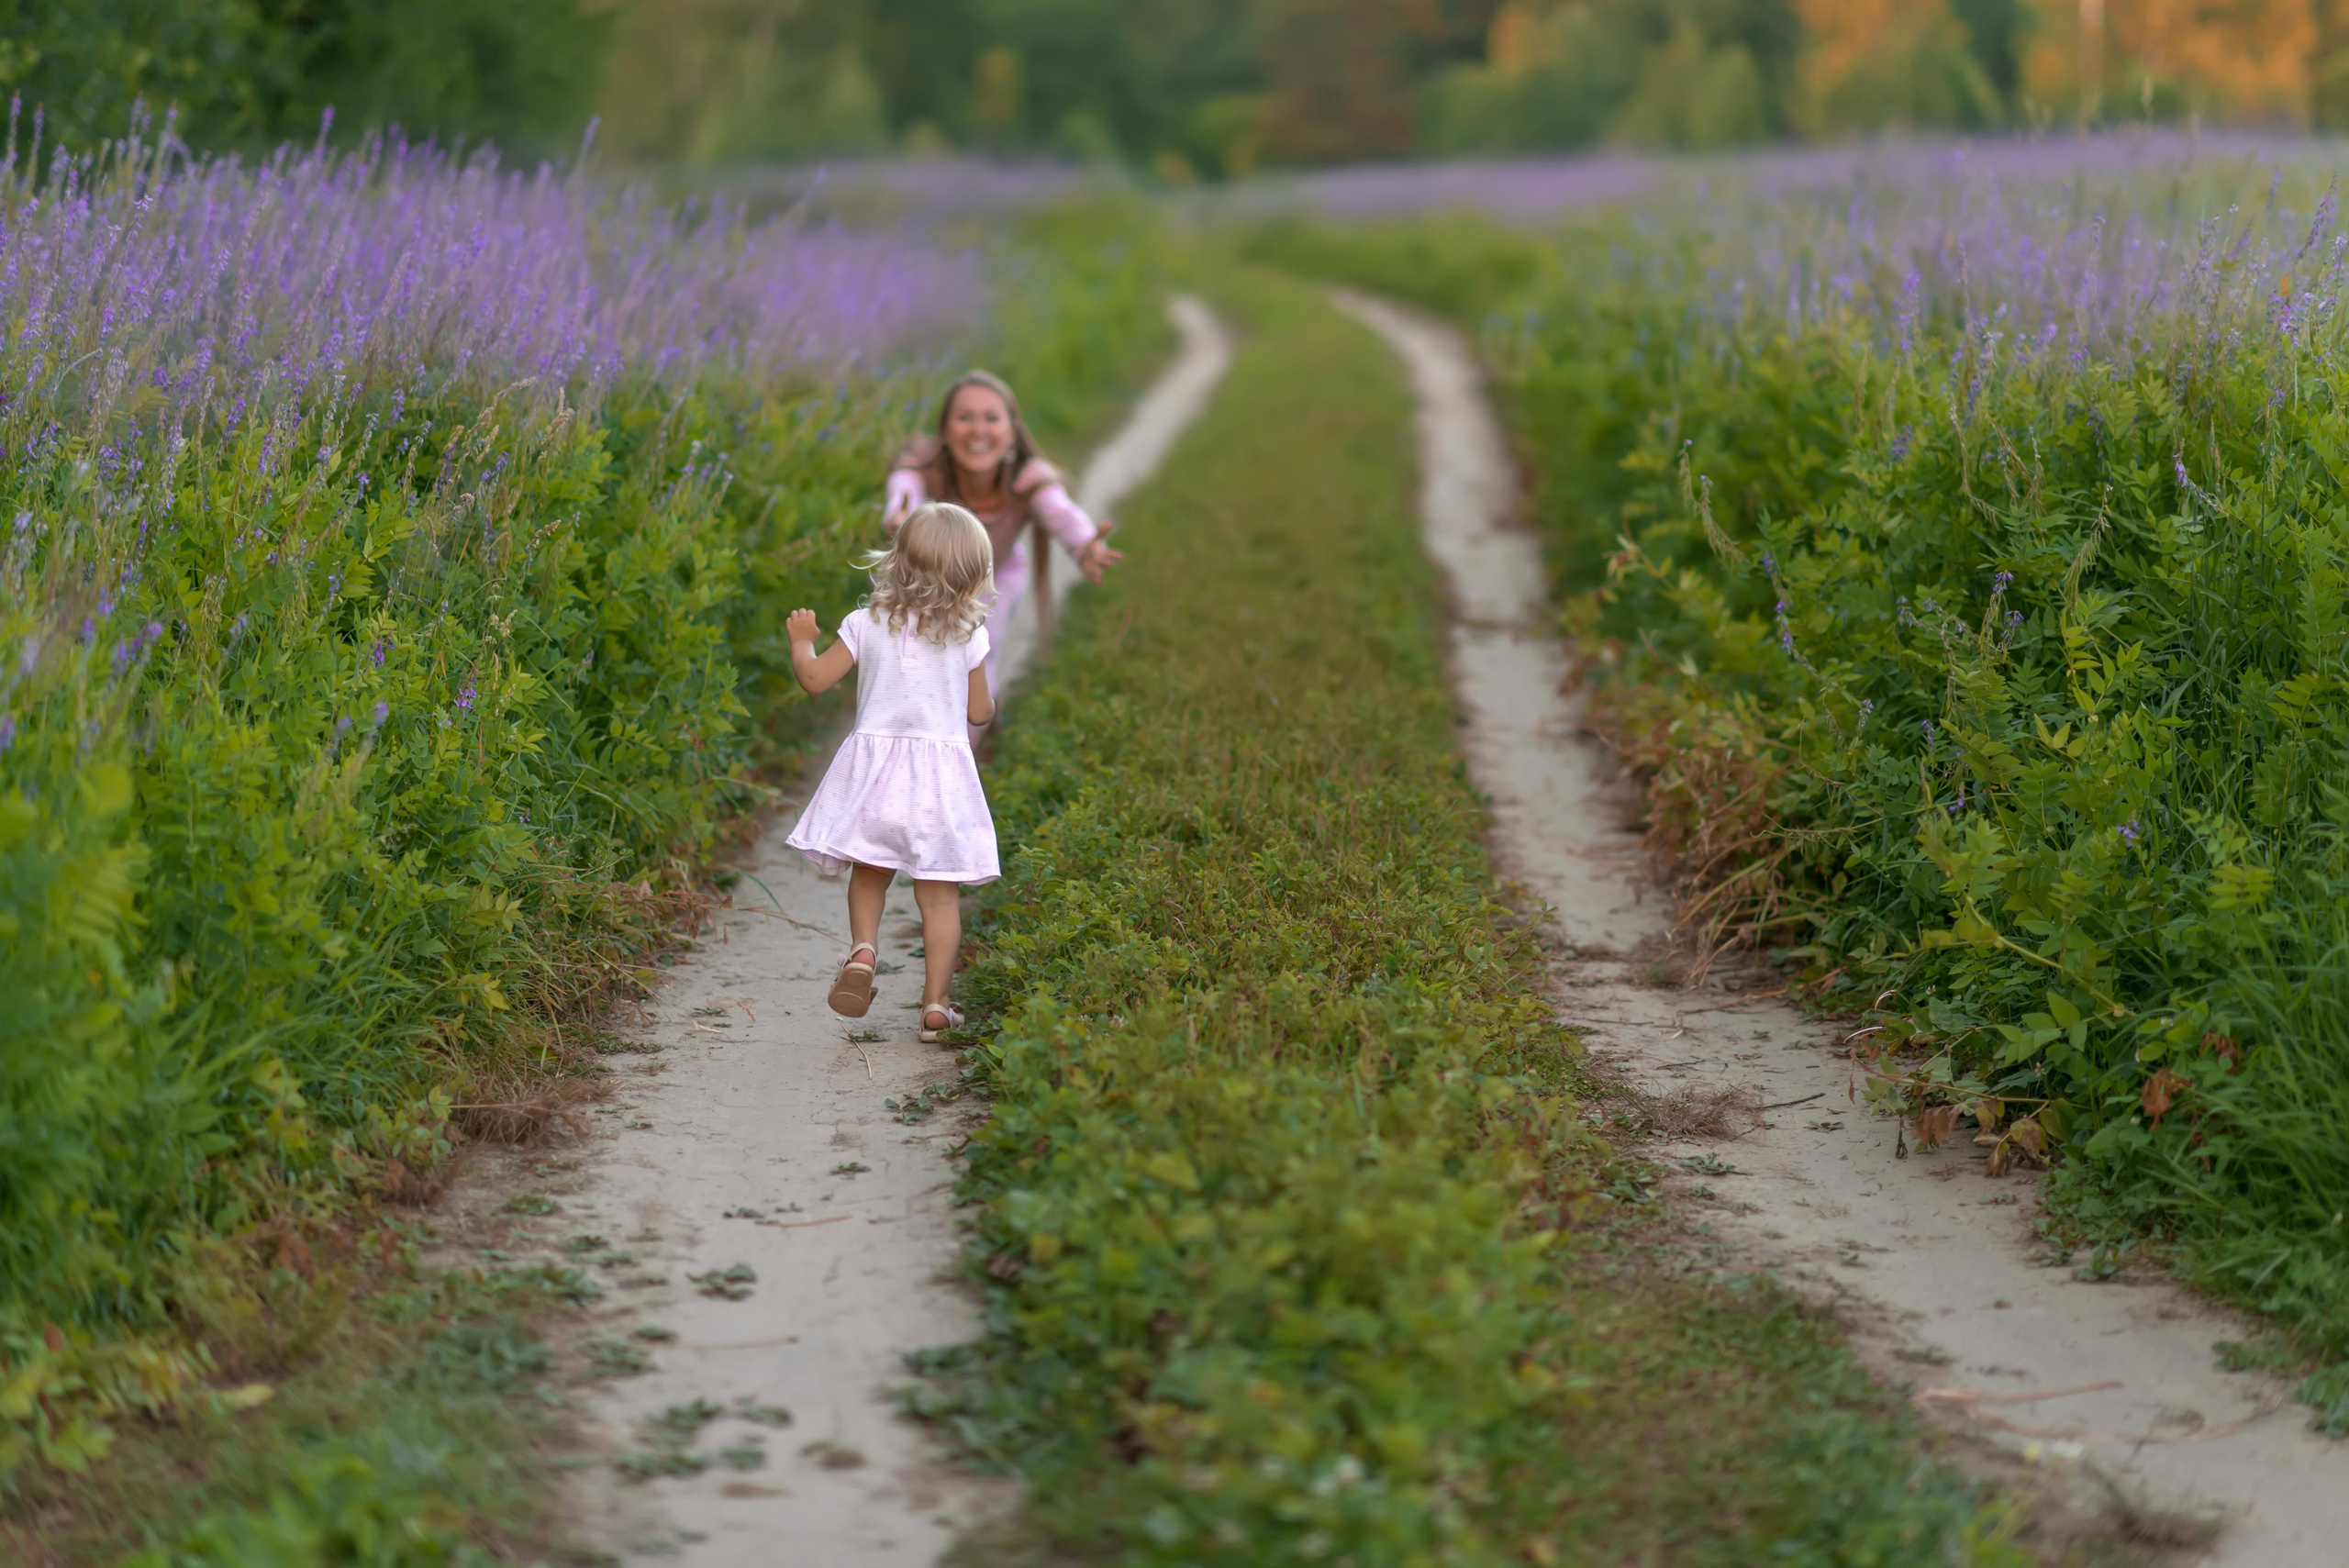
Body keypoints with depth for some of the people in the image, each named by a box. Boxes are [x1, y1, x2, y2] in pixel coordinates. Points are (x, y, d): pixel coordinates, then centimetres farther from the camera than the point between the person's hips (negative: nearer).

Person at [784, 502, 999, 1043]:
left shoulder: (867, 624, -1)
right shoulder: (968, 636, -4)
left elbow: (816, 679, 3)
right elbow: (980, 712, 3)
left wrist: (802, 640, 22)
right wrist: (984, 686, 24)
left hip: (874, 765, 1)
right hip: (940, 773, -1)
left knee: (869, 873, 21)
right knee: (940, 895, 4)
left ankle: (862, 948, -4)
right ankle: (935, 1004, 3)